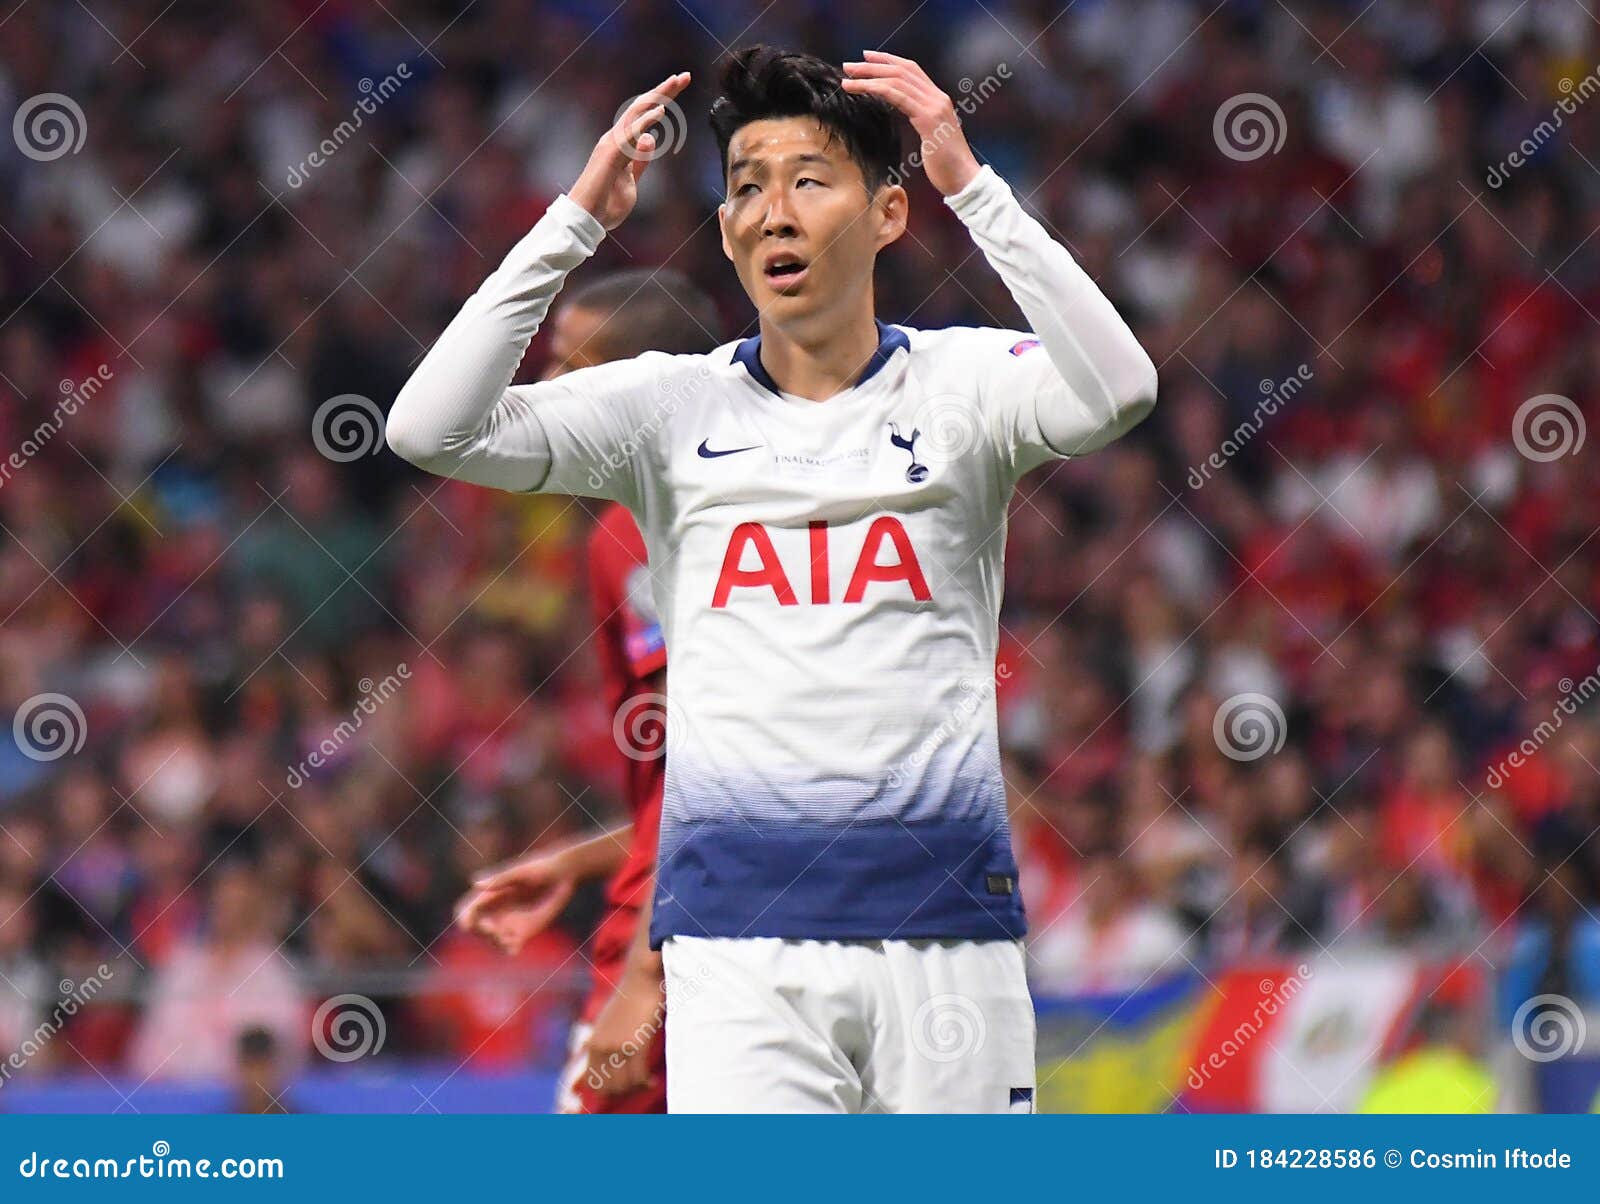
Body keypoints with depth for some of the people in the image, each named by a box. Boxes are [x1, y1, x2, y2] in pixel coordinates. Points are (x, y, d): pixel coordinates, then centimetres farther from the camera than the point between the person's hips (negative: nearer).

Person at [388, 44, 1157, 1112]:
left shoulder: (959, 383, 6)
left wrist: (971, 185, -16)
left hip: (942, 921, 0)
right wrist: (577, 221, -4)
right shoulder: (676, 407, 9)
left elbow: (1115, 394, -15)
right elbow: (435, 429, -2)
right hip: (739, 932, 0)